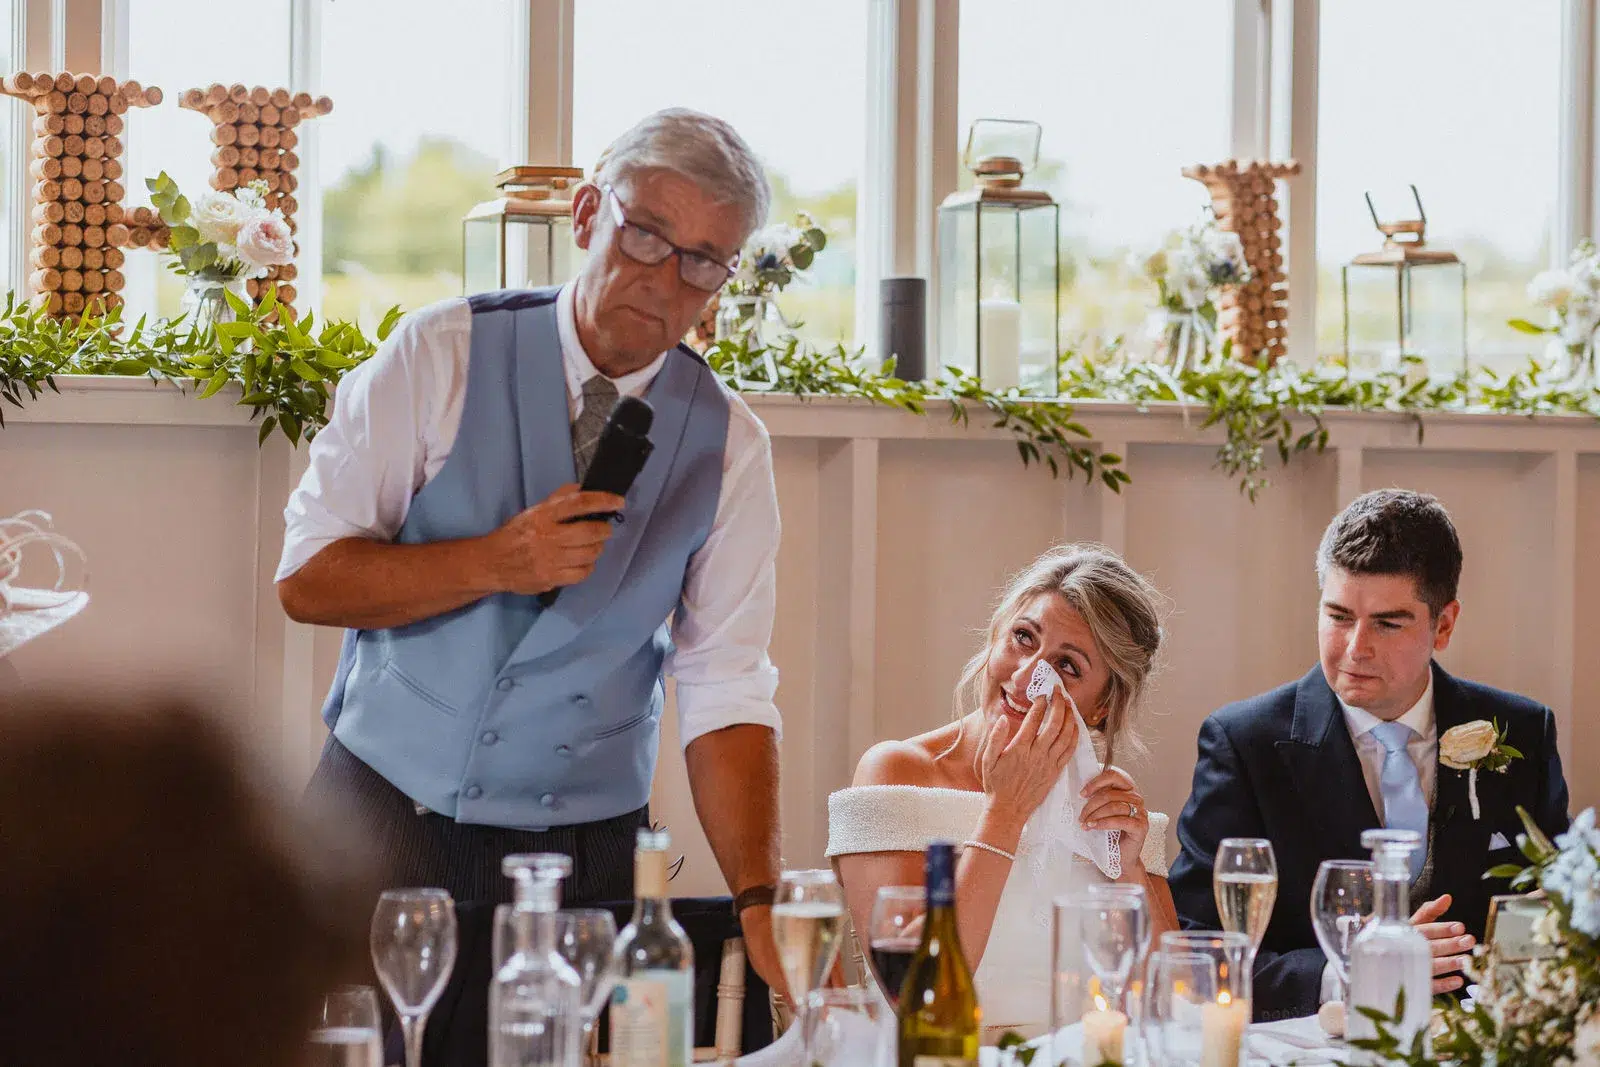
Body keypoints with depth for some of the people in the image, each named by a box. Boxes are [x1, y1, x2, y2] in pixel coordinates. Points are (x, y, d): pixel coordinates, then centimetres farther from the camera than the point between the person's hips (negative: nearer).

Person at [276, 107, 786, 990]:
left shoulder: (727, 445, -2)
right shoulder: (440, 355, -6)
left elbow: (725, 696, -7)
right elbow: (306, 578, -8)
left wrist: (757, 901, -20)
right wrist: (494, 563, -22)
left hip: (582, 848, 1)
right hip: (386, 809, -1)